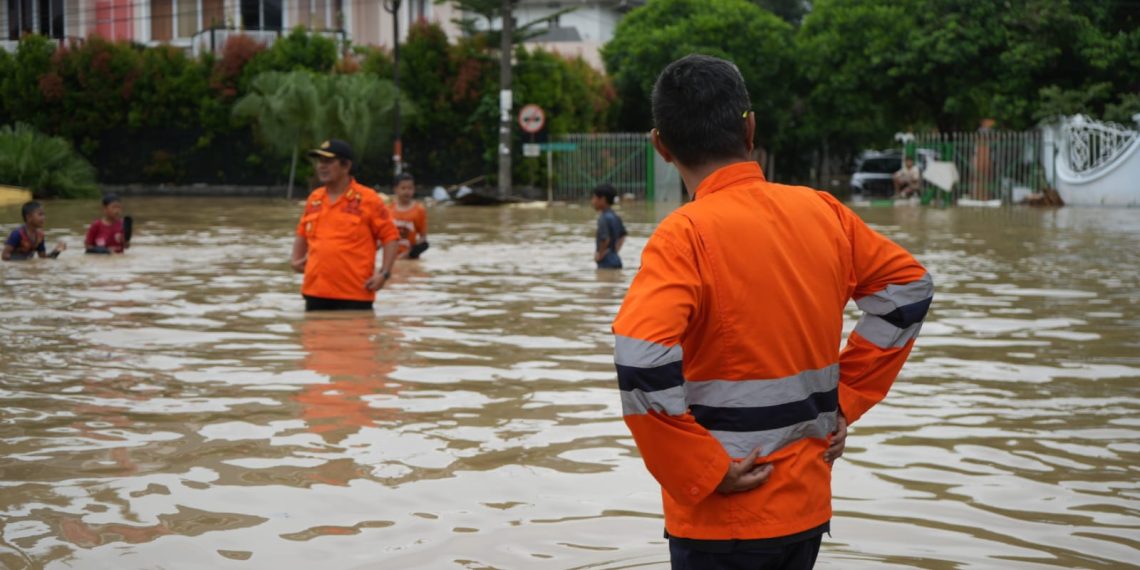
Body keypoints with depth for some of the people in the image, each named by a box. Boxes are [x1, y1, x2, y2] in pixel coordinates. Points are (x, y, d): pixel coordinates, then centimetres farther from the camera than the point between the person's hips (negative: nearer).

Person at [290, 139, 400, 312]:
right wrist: (296, 259, 9)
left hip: (354, 296, -5)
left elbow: (390, 236, -4)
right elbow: (302, 234, 25)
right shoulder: (314, 198, 12)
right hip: (316, 294, 5)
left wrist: (384, 273, -13)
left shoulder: (367, 199, -5)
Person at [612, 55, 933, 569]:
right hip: (808, 506, 5)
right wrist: (844, 400, 11)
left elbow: (642, 361, -30)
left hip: (724, 518, -5)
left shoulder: (686, 236, -16)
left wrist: (701, 473, -18)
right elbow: (907, 286, 14)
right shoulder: (822, 213, 1)